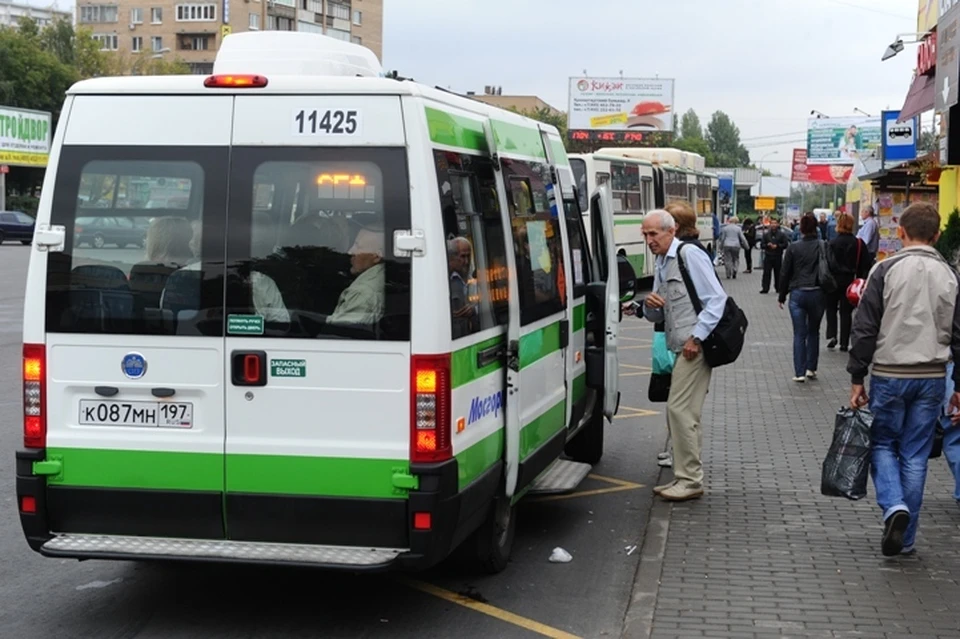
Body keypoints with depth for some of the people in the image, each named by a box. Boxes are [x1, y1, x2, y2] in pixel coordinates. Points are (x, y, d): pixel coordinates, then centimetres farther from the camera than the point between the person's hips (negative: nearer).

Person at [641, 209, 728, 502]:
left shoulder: (690, 255, -10)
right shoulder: (661, 264, 18)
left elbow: (717, 298, -16)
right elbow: (657, 316, 23)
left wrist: (696, 337, -19)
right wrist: (650, 306, -1)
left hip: (695, 346, -10)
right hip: (681, 347, 10)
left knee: (680, 409, -11)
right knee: (683, 412, 12)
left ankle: (690, 480, -5)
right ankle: (686, 477, 20)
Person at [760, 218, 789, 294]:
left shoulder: (782, 234, 2)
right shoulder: (766, 234, 9)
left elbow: (786, 244, -2)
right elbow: (762, 245, 8)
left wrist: (777, 246, -13)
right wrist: (767, 245, -12)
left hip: (778, 257, -1)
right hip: (768, 256, 1)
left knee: (778, 273, 5)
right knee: (766, 273, -4)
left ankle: (778, 288, 15)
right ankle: (765, 288, -3)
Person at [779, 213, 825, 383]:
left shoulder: (793, 248, -3)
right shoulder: (823, 247, -4)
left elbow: (785, 273, 0)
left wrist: (782, 296, 9)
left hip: (797, 294, -1)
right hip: (817, 293, 1)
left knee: (799, 334, 3)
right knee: (813, 332, 17)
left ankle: (800, 373, 0)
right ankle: (811, 368, 18)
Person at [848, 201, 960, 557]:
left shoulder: (886, 270, -7)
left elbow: (865, 328, -8)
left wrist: (856, 378, -1)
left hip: (889, 374, -3)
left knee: (883, 444, 13)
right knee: (915, 455, 9)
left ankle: (894, 506, -11)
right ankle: (905, 537, 14)